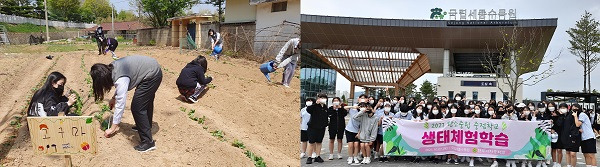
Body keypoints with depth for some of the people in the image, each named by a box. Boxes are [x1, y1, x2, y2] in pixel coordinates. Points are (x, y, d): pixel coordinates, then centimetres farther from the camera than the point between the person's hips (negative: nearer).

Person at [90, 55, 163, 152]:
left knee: (138, 108, -9)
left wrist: (113, 128, -18)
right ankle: (146, 126, 50)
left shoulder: (121, 79, -27)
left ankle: (148, 142, -5)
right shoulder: (112, 68, -2)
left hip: (151, 76, -10)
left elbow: (120, 105, -24)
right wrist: (114, 98, 12)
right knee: (146, 101, 27)